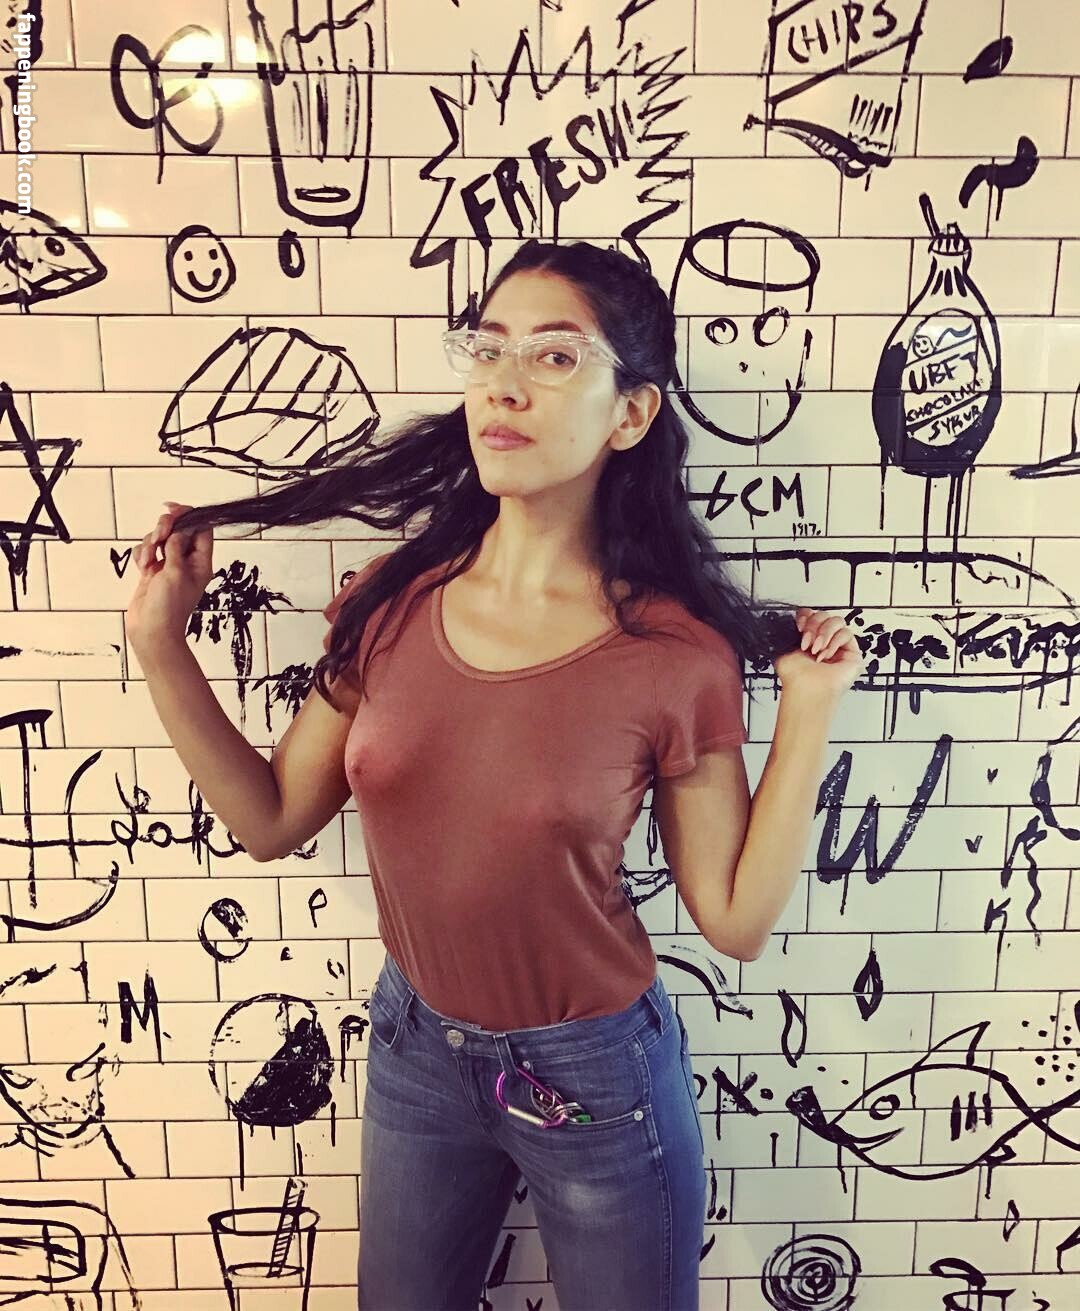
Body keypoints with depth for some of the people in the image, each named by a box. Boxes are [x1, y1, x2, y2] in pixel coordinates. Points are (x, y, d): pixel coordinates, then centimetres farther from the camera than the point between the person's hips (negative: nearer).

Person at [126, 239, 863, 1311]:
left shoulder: (678, 652, -19)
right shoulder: (388, 605, -10)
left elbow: (736, 920, -12)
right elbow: (270, 820, -2)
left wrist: (807, 714, -19)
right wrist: (160, 645, -8)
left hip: (594, 1075, -3)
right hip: (414, 1050, 4)